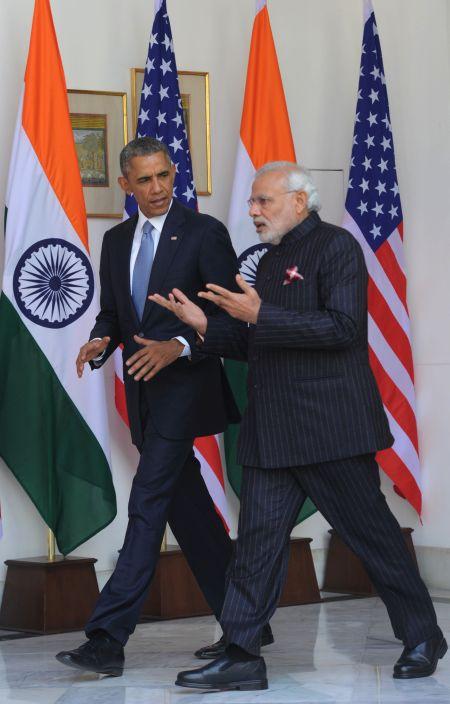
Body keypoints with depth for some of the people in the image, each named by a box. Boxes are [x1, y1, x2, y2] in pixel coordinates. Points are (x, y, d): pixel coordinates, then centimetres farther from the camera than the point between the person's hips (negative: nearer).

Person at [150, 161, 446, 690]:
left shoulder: (336, 246, -6)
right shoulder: (270, 261, 19)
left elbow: (343, 327, -18)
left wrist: (258, 315, -21)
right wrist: (204, 325, 6)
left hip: (330, 425, -7)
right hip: (272, 430, 7)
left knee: (370, 531, 3)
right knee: (256, 541, 1)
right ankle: (241, 657, 3)